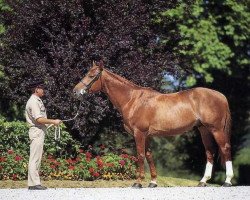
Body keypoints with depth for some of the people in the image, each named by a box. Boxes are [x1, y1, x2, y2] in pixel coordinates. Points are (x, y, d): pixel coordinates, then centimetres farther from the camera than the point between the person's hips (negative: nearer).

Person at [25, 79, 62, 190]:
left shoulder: (38, 101, 17)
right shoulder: (33, 102, -15)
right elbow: (39, 119, -22)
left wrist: (52, 122, 13)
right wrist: (53, 121, -16)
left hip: (40, 131, 10)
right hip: (36, 132, -10)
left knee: (37, 158, 10)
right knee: (34, 158, -9)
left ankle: (34, 182, 13)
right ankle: (34, 183, -10)